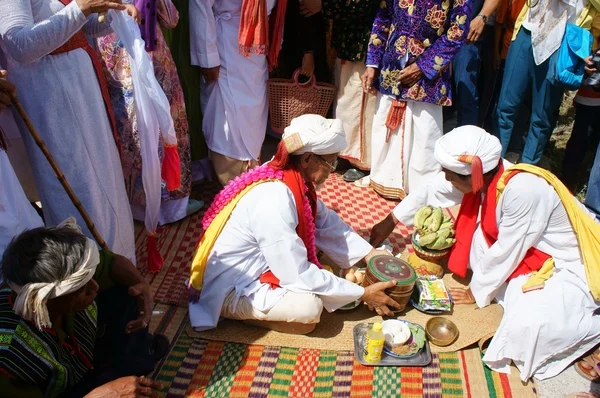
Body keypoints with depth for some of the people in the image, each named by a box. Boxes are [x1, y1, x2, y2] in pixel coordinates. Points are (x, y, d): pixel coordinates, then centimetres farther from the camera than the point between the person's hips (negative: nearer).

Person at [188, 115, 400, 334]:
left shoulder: (292, 178, -8)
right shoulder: (274, 200, -32)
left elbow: (326, 222, 4)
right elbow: (298, 275, -28)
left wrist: (369, 253, -2)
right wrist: (362, 294, -20)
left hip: (256, 264, 9)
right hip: (228, 289, -8)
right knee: (309, 307, -25)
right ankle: (236, 312, -2)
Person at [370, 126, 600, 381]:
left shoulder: (523, 189, -35)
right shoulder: (482, 173, -13)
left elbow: (506, 252, -24)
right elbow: (432, 191, 2)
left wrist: (477, 293, -9)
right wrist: (390, 221, 11)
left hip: (569, 268, -8)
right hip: (529, 255, 8)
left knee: (528, 326, -29)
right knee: (471, 237, -3)